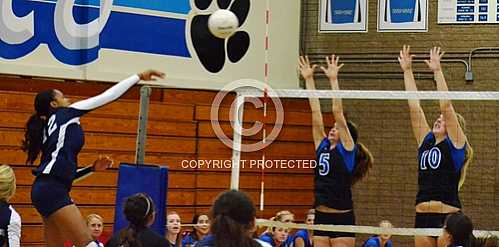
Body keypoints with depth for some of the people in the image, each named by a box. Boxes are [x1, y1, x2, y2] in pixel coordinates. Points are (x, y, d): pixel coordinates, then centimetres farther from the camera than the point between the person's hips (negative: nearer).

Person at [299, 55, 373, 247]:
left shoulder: (347, 149, -4)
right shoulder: (322, 146, 12)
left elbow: (338, 113, -12)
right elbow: (316, 111, 9)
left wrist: (333, 80, -14)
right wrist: (308, 79, 8)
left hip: (342, 218, -6)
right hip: (321, 217, 6)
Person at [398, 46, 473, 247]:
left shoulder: (456, 143, 0)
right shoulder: (426, 141, 15)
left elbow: (446, 105, -9)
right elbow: (414, 106, 13)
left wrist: (437, 71, -11)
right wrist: (407, 70, 10)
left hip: (448, 217, -6)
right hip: (422, 216, 6)